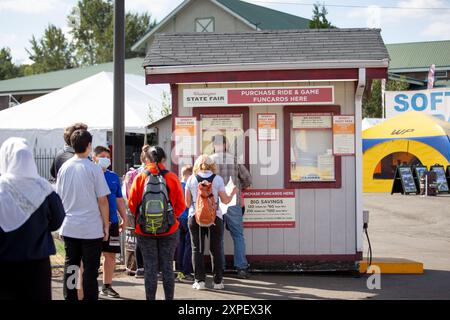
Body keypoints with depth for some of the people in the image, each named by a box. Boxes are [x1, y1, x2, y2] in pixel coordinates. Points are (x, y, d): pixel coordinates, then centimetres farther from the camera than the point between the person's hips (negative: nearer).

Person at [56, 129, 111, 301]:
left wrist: (60, 223, 19)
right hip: (92, 228, -4)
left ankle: (70, 297, 13)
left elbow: (58, 198, 9)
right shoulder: (94, 169, -9)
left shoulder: (64, 168, 3)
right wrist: (106, 225, 2)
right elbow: (102, 200, -7)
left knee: (70, 267, 10)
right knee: (90, 269, 3)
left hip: (69, 227, 4)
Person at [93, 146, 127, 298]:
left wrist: (124, 218, 15)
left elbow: (119, 200, 18)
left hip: (112, 221, 5)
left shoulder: (114, 177, 12)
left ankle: (107, 286, 20)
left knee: (111, 254, 9)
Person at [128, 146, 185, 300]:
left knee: (150, 267, 6)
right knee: (167, 266, 9)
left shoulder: (139, 178, -5)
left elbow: (132, 203, 0)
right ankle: (169, 298, 12)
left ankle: (150, 298, 9)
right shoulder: (172, 178, -6)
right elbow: (181, 205, -4)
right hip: (169, 230, 0)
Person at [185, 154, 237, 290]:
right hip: (214, 217, 0)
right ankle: (218, 281, 8)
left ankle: (199, 281, 3)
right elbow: (225, 200, 0)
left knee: (197, 249, 6)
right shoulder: (218, 179, -2)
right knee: (216, 249, 7)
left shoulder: (191, 179, 2)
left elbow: (187, 203, 3)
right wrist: (233, 193, 19)